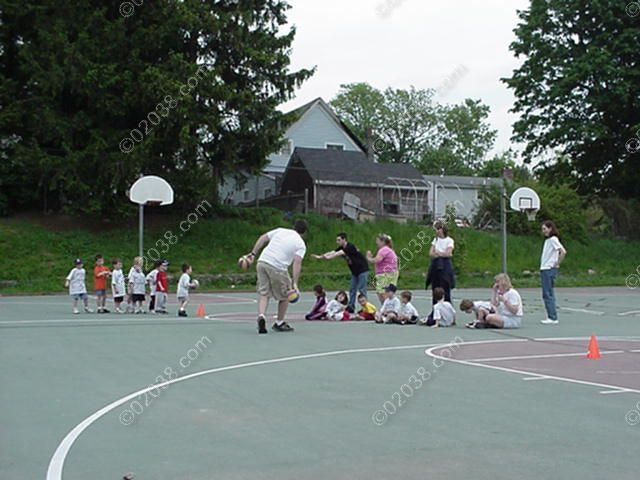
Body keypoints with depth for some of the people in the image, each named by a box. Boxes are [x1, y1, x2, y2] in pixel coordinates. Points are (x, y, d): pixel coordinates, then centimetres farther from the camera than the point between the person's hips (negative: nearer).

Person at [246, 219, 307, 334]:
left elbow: (262, 238, 11)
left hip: (262, 262, 4)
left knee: (263, 293, 11)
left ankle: (261, 316, -12)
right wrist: (295, 283, -13)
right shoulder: (301, 245, 4)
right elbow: (297, 262, -9)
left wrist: (253, 253, 17)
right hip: (277, 268, -4)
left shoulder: (280, 231, 16)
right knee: (285, 296, 16)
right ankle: (279, 323, 25)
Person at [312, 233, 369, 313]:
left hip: (362, 270, -9)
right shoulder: (341, 248, 3)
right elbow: (332, 252, -8)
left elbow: (340, 253, -36)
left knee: (361, 289, -10)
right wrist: (320, 257, -20)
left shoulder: (350, 247, -22)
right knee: (352, 289, 7)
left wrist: (328, 257, -46)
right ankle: (351, 307, 10)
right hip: (355, 271, 9)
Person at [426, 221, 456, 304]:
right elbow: (431, 253, 4)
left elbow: (448, 253, -13)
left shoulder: (449, 240, -2)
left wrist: (437, 252, -3)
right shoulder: (435, 240, 12)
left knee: (445, 288, -7)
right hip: (435, 265, 5)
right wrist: (442, 254, -8)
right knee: (435, 288, 4)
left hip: (445, 265, -5)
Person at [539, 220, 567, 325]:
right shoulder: (547, 240, 17)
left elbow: (563, 252, -21)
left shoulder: (553, 239, -11)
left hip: (549, 270, -10)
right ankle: (551, 317, 13)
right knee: (547, 294, 10)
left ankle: (553, 318, -8)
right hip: (544, 269, 10)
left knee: (548, 294, -9)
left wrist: (557, 264, -14)